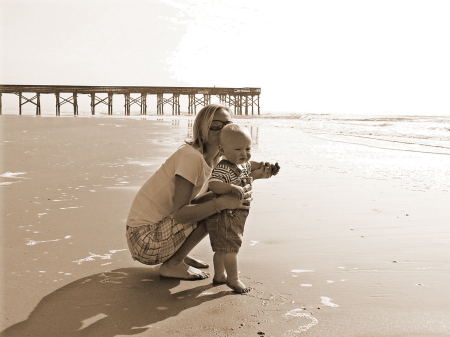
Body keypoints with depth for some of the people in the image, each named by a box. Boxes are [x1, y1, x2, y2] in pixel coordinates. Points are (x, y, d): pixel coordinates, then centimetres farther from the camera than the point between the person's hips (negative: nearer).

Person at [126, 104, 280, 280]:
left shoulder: (212, 158, 6)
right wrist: (221, 203, -36)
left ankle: (178, 255, 13)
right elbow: (179, 214, -28)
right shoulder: (192, 157, -22)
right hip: (145, 239, -9)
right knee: (216, 203, -18)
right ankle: (172, 264, -7)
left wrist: (255, 174, -1)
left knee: (220, 202, 12)